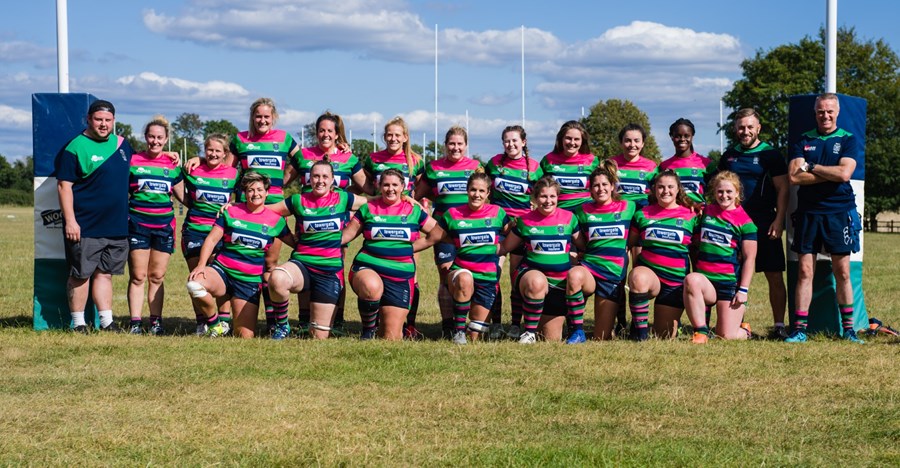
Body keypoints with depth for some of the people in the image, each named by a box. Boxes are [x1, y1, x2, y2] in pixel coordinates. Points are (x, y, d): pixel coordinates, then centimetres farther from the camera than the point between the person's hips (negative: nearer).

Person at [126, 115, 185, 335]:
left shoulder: (172, 166, 9)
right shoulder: (132, 161, 2)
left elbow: (183, 196, 14)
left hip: (164, 226, 2)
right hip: (137, 224, -2)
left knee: (157, 276, 6)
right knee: (138, 276, -2)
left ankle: (156, 321, 11)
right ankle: (135, 322, -1)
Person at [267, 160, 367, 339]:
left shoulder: (343, 199, 4)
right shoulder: (298, 200, 4)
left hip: (330, 271, 0)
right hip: (301, 264, 0)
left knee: (320, 337, -1)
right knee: (277, 278, -38)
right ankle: (282, 325, -11)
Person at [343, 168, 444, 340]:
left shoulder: (414, 211, 8)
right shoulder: (368, 209, 7)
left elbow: (438, 233, 12)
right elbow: (347, 234, 7)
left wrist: (411, 247, 6)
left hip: (400, 277, 2)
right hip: (368, 268, -1)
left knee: (392, 337, -4)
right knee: (372, 288, -42)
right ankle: (368, 327, -12)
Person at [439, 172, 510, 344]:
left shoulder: (497, 213, 3)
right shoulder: (453, 214, 0)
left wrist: (498, 249, 1)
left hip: (488, 276, 1)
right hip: (461, 270, -1)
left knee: (475, 336, -1)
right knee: (465, 279, -42)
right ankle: (458, 329, -23)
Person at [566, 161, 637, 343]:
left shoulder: (628, 207, 6)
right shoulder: (584, 211, 6)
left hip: (614, 274, 0)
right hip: (588, 267, 0)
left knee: (602, 338, -3)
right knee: (574, 275, -41)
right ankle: (577, 332, -25)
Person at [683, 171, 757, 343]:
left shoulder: (744, 222, 0)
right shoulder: (706, 212, 11)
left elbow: (749, 258, -3)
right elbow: (695, 241, 26)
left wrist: (743, 290, -8)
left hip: (730, 283, -3)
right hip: (704, 279, 3)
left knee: (726, 336, -8)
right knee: (691, 280, -36)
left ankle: (744, 330, 31)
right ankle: (701, 332, -23)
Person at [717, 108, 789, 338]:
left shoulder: (770, 154, 1)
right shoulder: (729, 155, 13)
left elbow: (782, 189, -3)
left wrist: (779, 220, -13)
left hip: (764, 222, -4)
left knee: (774, 276, -4)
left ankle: (779, 325, 1)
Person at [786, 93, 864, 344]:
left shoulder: (848, 140, 5)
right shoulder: (803, 141, 9)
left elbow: (844, 173, -11)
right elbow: (794, 176, -4)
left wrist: (811, 167, -5)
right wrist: (831, 174, -7)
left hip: (840, 212, -1)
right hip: (807, 212, 1)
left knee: (842, 271, 1)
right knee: (804, 271, -1)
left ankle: (848, 328, 9)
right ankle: (799, 329, 1)